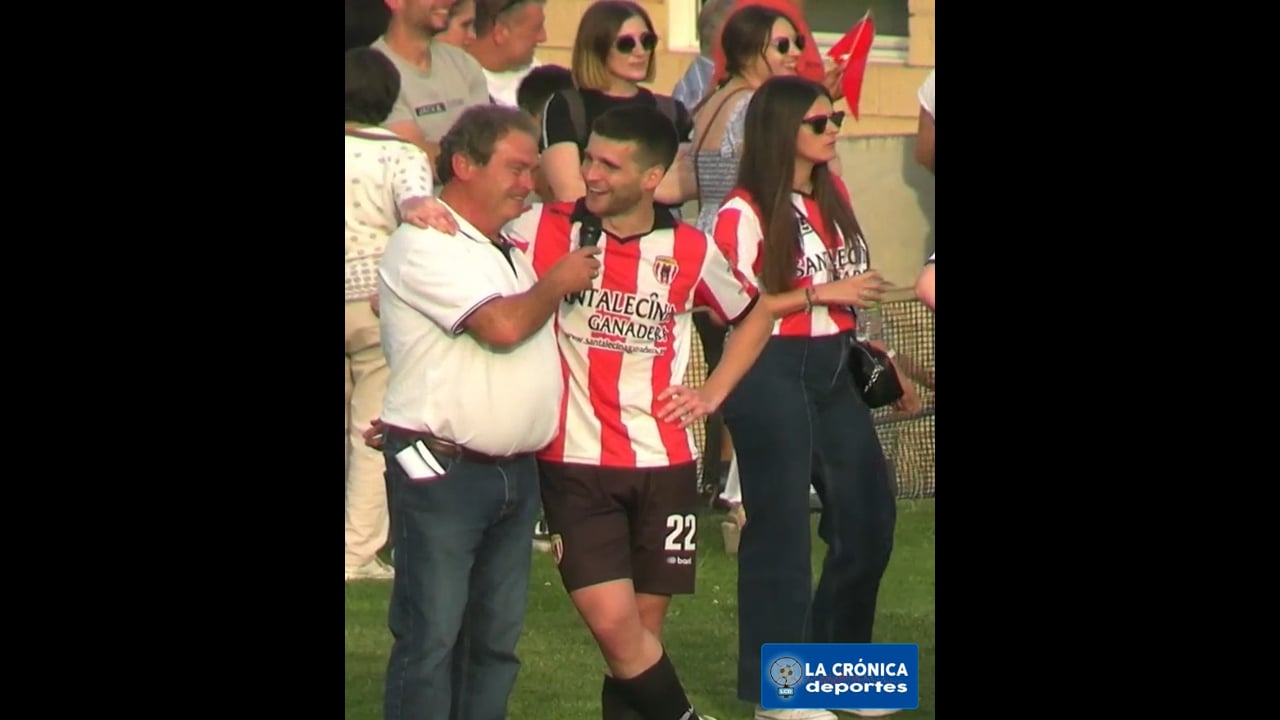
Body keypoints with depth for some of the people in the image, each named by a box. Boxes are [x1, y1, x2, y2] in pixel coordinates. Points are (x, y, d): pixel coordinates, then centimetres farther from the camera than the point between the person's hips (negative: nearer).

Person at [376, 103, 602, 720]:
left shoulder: (508, 249, 18)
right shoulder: (427, 246, -12)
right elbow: (502, 325, -22)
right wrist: (559, 282, -5)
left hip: (515, 474, 9)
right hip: (441, 471, -9)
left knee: (497, 639, 11)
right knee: (430, 638, -6)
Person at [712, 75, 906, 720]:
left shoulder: (833, 195, 11)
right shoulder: (744, 213, -11)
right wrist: (820, 294, -17)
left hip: (833, 369, 8)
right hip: (772, 372, -8)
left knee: (868, 521, 9)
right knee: (782, 528, -2)